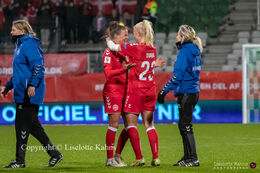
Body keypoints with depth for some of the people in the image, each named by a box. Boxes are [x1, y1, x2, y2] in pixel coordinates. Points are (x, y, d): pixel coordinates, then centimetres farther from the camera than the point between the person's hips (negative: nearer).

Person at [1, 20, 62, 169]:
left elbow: (38, 65, -21)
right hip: (22, 94, 10)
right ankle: (54, 154, 14)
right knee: (32, 125, 11)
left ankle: (20, 161, -1)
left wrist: (32, 85, -29)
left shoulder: (29, 45, -11)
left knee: (23, 126, -6)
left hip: (29, 95, -10)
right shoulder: (21, 46, 20)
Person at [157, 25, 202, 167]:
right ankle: (188, 157, 17)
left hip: (186, 93, -9)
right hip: (193, 91, 9)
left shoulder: (185, 51, -14)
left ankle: (193, 159, -7)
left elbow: (177, 75, -19)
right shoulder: (195, 51, 14)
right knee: (184, 126, 14)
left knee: (185, 126, -7)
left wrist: (164, 91, -18)